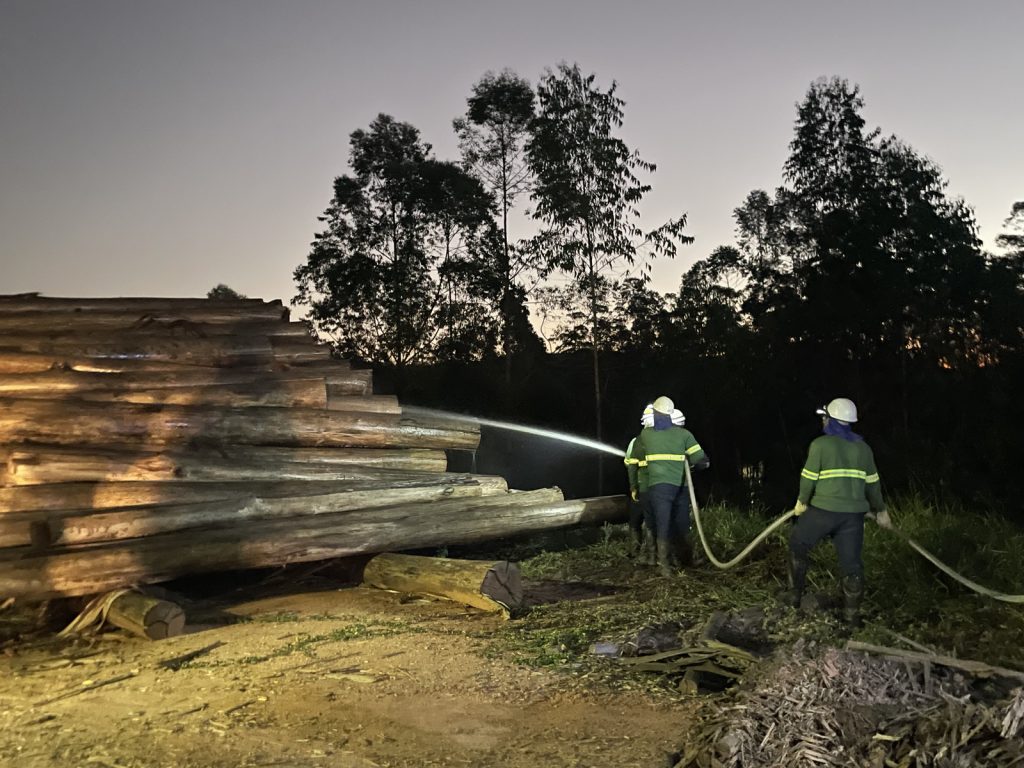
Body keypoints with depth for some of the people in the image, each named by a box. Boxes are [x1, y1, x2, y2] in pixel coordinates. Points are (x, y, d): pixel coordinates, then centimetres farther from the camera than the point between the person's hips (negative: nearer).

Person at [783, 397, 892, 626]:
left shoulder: (820, 444, -8)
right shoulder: (862, 447, 9)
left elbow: (809, 478, -7)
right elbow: (872, 483, 14)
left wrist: (802, 502, 9)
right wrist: (880, 510, 25)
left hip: (823, 510, -4)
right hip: (854, 513, 4)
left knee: (798, 545, 16)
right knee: (851, 561, 9)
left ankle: (795, 595, 21)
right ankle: (852, 613, 13)